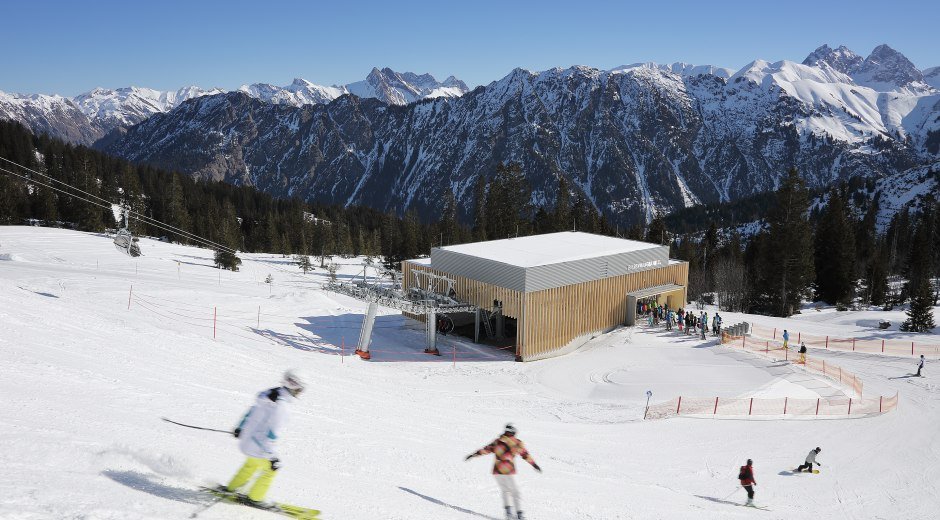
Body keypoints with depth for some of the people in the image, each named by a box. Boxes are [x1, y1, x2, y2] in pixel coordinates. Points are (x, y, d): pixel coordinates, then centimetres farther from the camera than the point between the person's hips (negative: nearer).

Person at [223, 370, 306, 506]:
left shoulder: (269, 395, 0)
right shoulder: (280, 407, -27)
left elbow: (251, 412, 14)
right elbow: (272, 433, -28)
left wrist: (240, 428, 28)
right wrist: (273, 456, -21)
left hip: (246, 439, 9)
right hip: (258, 447, -9)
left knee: (253, 463, 33)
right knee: (271, 469, 13)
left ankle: (231, 488, 46)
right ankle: (253, 498, 26)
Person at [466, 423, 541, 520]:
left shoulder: (498, 442, 5)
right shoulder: (518, 443, 3)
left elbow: (486, 449, 4)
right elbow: (525, 455, 11)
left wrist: (473, 454, 10)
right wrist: (535, 465, 22)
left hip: (497, 472, 2)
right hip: (509, 472, -2)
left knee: (505, 490, 21)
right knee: (515, 492, 12)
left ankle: (508, 509, 6)